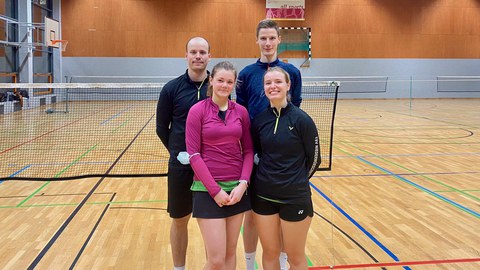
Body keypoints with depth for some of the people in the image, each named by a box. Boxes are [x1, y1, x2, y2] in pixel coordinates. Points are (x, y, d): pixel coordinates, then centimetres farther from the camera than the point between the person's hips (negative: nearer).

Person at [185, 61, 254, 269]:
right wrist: (214, 189, -13)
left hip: (236, 187, 4)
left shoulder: (241, 112, 5)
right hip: (207, 189, -4)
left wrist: (243, 184, -7)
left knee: (230, 252, 12)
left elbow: (248, 150, 8)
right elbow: (193, 154, -9)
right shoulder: (197, 110, -6)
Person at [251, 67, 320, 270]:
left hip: (295, 198, -3)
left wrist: (296, 182, 6)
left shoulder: (301, 119, -11)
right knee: (270, 253, 15)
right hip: (263, 196, 3)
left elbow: (314, 159, -3)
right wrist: (270, 178, 4)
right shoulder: (259, 120, -1)